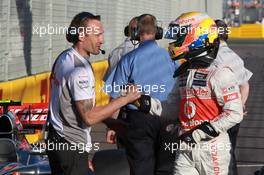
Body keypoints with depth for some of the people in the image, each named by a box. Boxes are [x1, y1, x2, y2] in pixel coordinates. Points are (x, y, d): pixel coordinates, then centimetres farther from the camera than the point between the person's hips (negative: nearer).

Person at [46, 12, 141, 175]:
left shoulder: (64, 58, 9)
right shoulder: (80, 70, -22)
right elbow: (89, 117, -22)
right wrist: (125, 99, -17)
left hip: (56, 139, 10)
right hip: (72, 146, -10)